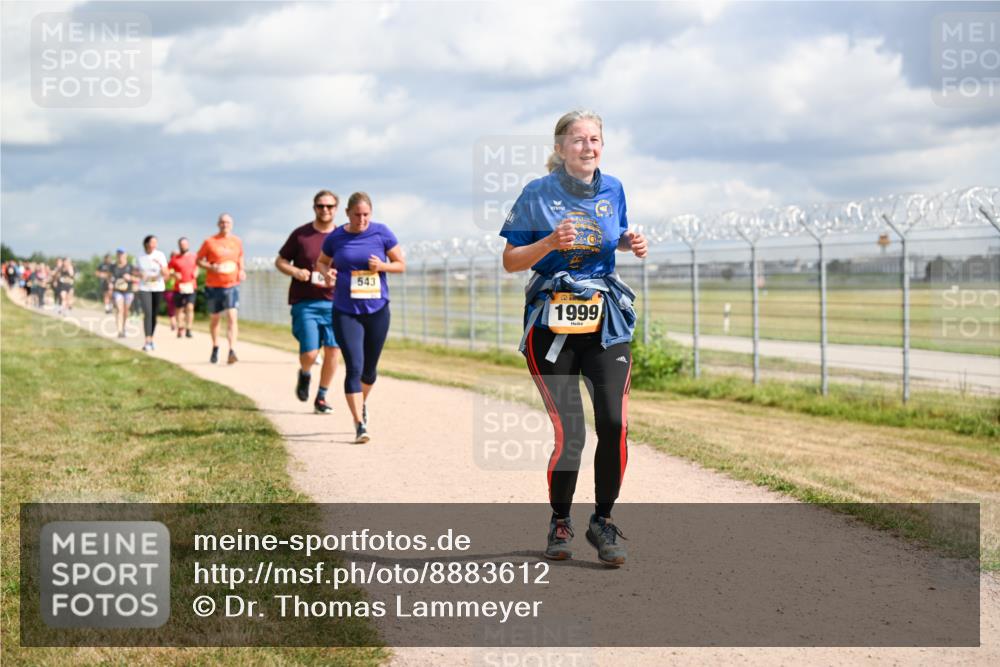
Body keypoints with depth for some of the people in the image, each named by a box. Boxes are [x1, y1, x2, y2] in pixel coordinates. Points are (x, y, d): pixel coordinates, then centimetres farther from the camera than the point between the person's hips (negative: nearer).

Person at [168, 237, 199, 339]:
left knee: (190, 307, -13)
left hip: (190, 287, 0)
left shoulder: (193, 257, 8)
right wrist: (174, 275, -13)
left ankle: (188, 330, -12)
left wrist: (195, 273, 3)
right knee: (179, 309, 8)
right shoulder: (175, 258, 2)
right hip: (178, 287, 0)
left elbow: (196, 267, 24)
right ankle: (180, 329, 21)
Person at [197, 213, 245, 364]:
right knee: (215, 318, 13)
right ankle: (215, 348, 34)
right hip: (213, 286, 0)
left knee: (232, 317, -15)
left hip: (232, 285, 0)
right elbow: (199, 260, 2)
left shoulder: (237, 241, 5)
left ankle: (232, 352, -22)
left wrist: (241, 270, 5)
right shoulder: (210, 242, -3)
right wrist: (211, 267, -16)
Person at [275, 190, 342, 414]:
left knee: (333, 350, -4)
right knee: (310, 353, -10)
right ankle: (305, 374, 26)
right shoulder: (301, 234, 2)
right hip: (305, 303, -2)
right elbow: (280, 261, 9)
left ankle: (321, 398, 13)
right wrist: (296, 272, -11)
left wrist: (339, 276, -9)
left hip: (333, 302, 2)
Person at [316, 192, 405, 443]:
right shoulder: (335, 237, -1)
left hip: (377, 310, 1)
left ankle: (362, 404, 43)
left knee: (369, 368, 14)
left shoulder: (382, 233, -3)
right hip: (345, 312, -1)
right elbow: (321, 262, 16)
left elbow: (401, 264, 3)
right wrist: (327, 274, -7)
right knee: (354, 367, -13)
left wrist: (382, 266, -17)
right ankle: (360, 424, -11)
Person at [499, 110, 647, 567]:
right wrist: (550, 243, -18)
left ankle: (603, 521, 6)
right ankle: (560, 523, 17)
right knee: (568, 431, -7)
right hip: (552, 321, -3)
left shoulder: (612, 190, 7)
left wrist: (631, 243, 3)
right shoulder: (537, 194, -2)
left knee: (614, 423, -12)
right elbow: (510, 261, -1)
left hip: (606, 322, 3)